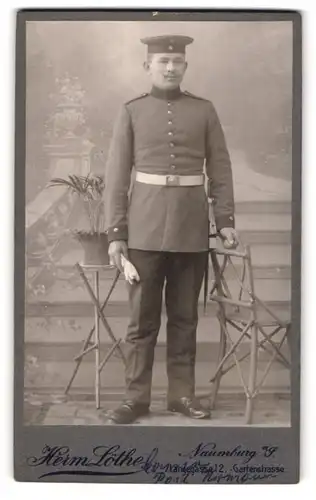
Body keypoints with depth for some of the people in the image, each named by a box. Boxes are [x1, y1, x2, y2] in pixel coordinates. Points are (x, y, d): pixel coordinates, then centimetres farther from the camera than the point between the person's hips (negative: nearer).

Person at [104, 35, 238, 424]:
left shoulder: (204, 110, 6)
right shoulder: (131, 112, 3)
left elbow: (220, 169, 8)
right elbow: (116, 176, 0)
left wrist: (225, 220, -1)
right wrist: (115, 233, -5)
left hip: (191, 227, 1)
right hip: (145, 227, -1)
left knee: (184, 315, 9)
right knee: (142, 316, 3)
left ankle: (182, 393, 19)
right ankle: (136, 396, 13)